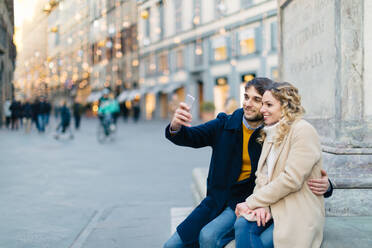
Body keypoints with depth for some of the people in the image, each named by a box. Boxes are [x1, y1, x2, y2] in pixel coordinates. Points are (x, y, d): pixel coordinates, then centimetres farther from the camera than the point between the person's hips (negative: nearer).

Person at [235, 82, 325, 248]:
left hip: (298, 214, -6)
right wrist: (262, 205, -11)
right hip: (272, 208, 6)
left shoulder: (303, 130, -10)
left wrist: (252, 202, -14)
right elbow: (262, 175, 9)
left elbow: (291, 179, -18)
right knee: (242, 224, -23)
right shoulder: (271, 133, 16)